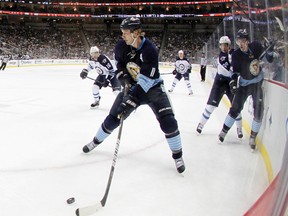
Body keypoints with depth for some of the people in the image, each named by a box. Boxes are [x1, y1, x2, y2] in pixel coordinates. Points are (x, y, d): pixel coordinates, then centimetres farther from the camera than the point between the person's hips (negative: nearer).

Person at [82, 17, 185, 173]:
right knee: (113, 117, 5)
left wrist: (130, 101, -37)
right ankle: (96, 141, 31)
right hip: (132, 86, 4)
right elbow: (119, 68, 5)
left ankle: (178, 156, -1)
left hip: (152, 87, -4)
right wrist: (125, 79, -16)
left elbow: (146, 80, -32)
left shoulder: (149, 50, -29)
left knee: (167, 121, -19)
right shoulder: (121, 46, -12)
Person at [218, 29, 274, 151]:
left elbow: (269, 60, -3)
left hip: (258, 82, 1)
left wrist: (270, 51, -23)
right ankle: (224, 131, 12)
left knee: (259, 109, -7)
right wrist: (233, 82, -27)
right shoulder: (236, 55, -16)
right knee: (235, 108, -3)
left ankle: (253, 138, 5)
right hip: (244, 84, -1)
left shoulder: (256, 47, -13)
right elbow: (236, 71, -11)